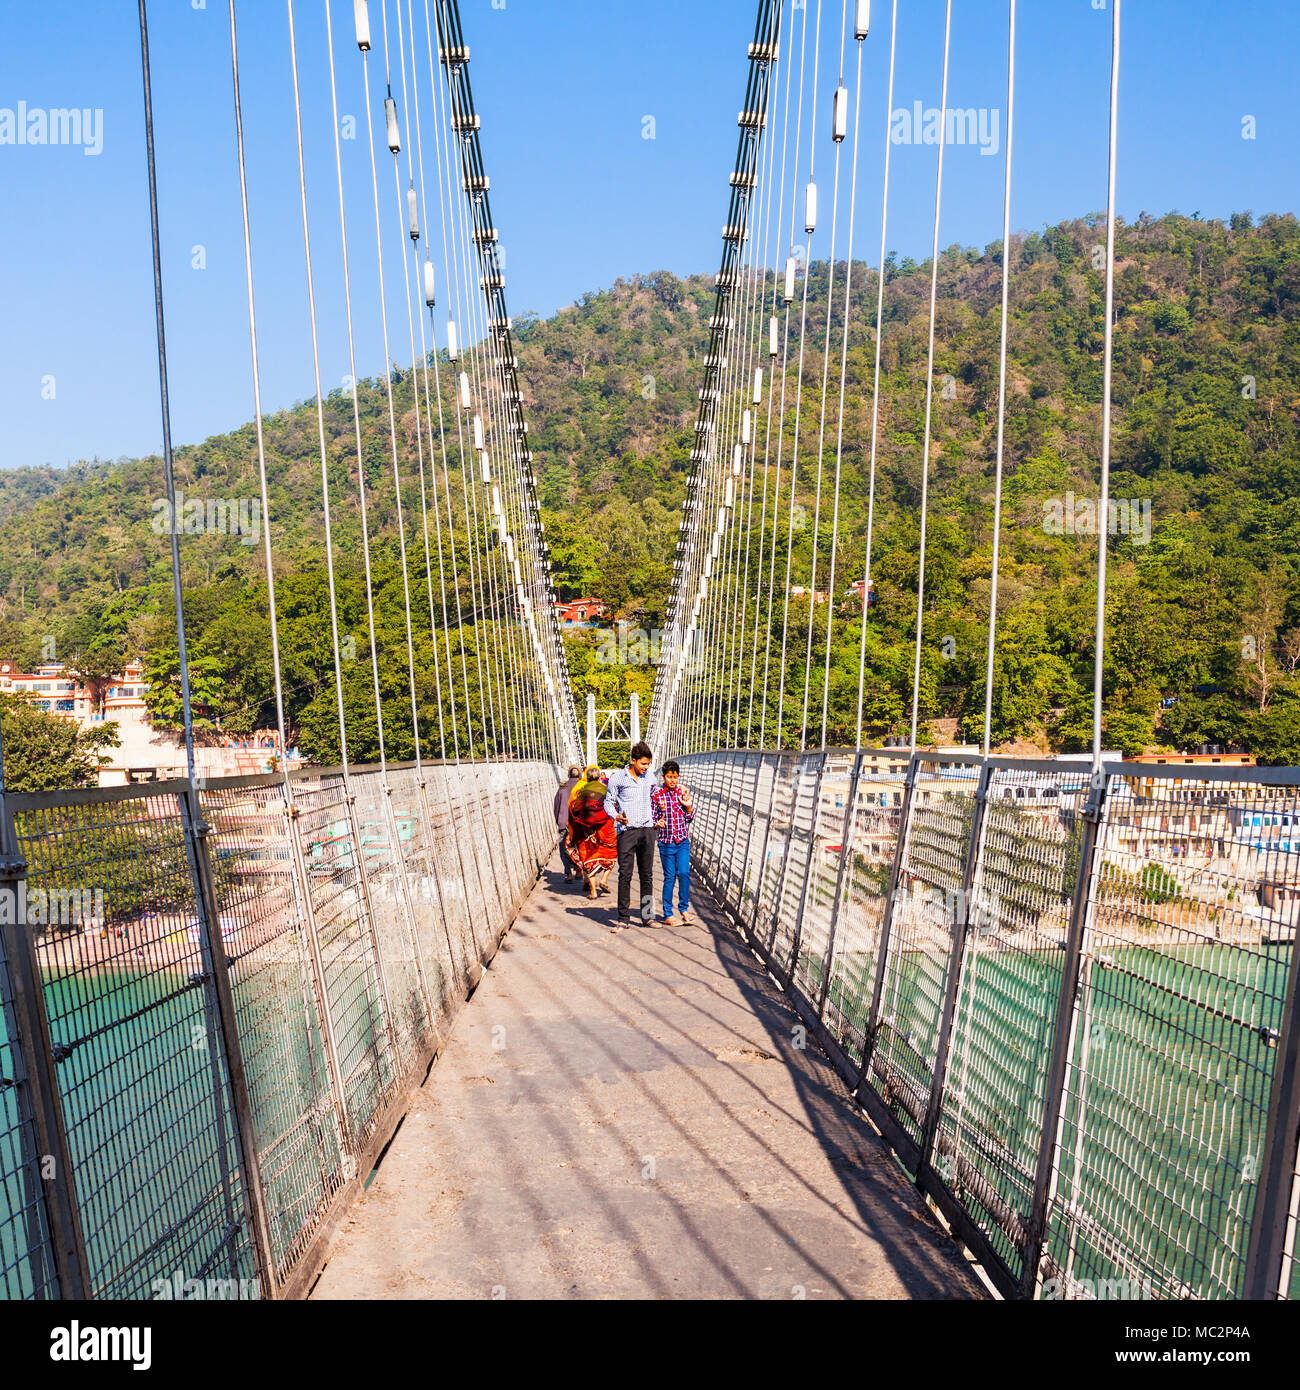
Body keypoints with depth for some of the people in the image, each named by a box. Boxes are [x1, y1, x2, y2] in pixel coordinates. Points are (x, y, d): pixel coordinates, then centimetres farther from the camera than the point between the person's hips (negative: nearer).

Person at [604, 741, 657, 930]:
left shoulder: (648, 776, 10)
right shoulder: (618, 778, -3)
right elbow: (608, 802, 3)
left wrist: (655, 818, 19)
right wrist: (616, 816, -15)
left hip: (647, 830, 4)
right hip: (627, 831, -4)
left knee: (647, 875, 6)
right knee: (625, 875, -4)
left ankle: (648, 916, 13)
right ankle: (623, 918, 2)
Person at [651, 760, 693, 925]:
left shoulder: (683, 792, 5)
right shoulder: (656, 794, -4)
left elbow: (689, 819, 11)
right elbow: (652, 819, -1)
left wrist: (688, 806, -7)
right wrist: (657, 824, -22)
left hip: (683, 841, 2)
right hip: (666, 842, -2)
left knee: (684, 873, -8)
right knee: (669, 877, 1)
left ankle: (684, 908, 11)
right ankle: (668, 915, 11)